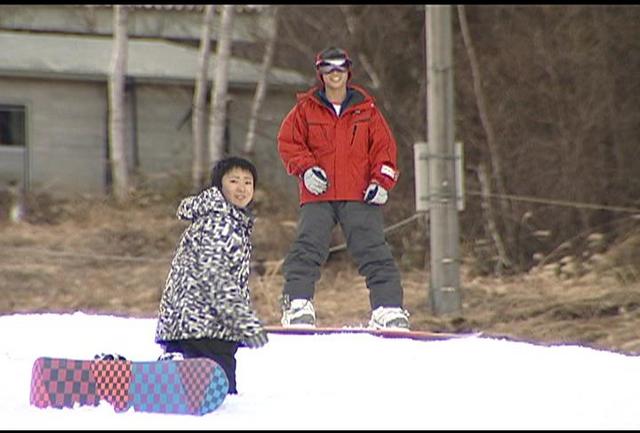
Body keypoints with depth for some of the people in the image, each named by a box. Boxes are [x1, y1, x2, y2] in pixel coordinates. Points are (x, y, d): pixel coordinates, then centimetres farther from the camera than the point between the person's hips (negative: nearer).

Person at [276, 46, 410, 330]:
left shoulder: (366, 110, 10)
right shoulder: (306, 109, 8)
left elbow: (384, 146, 11)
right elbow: (288, 142, 9)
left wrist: (381, 181, -1)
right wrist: (305, 168, -7)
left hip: (360, 196, 0)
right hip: (318, 195, 0)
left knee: (373, 250, -4)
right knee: (308, 247, -10)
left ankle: (388, 308, -3)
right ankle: (297, 303, -7)